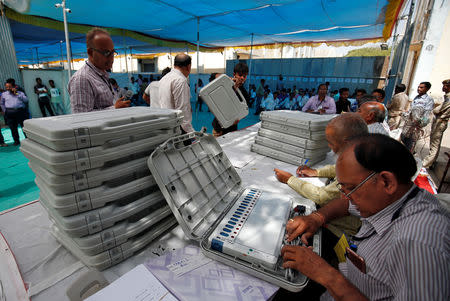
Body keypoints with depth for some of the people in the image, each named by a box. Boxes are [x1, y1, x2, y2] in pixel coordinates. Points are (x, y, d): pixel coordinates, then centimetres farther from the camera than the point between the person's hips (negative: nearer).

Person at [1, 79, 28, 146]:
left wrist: (17, 94, -6)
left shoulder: (20, 93, 10)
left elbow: (26, 100, -6)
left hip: (21, 111, -2)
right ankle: (16, 141, 14)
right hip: (10, 113, 2)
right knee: (13, 128, 4)